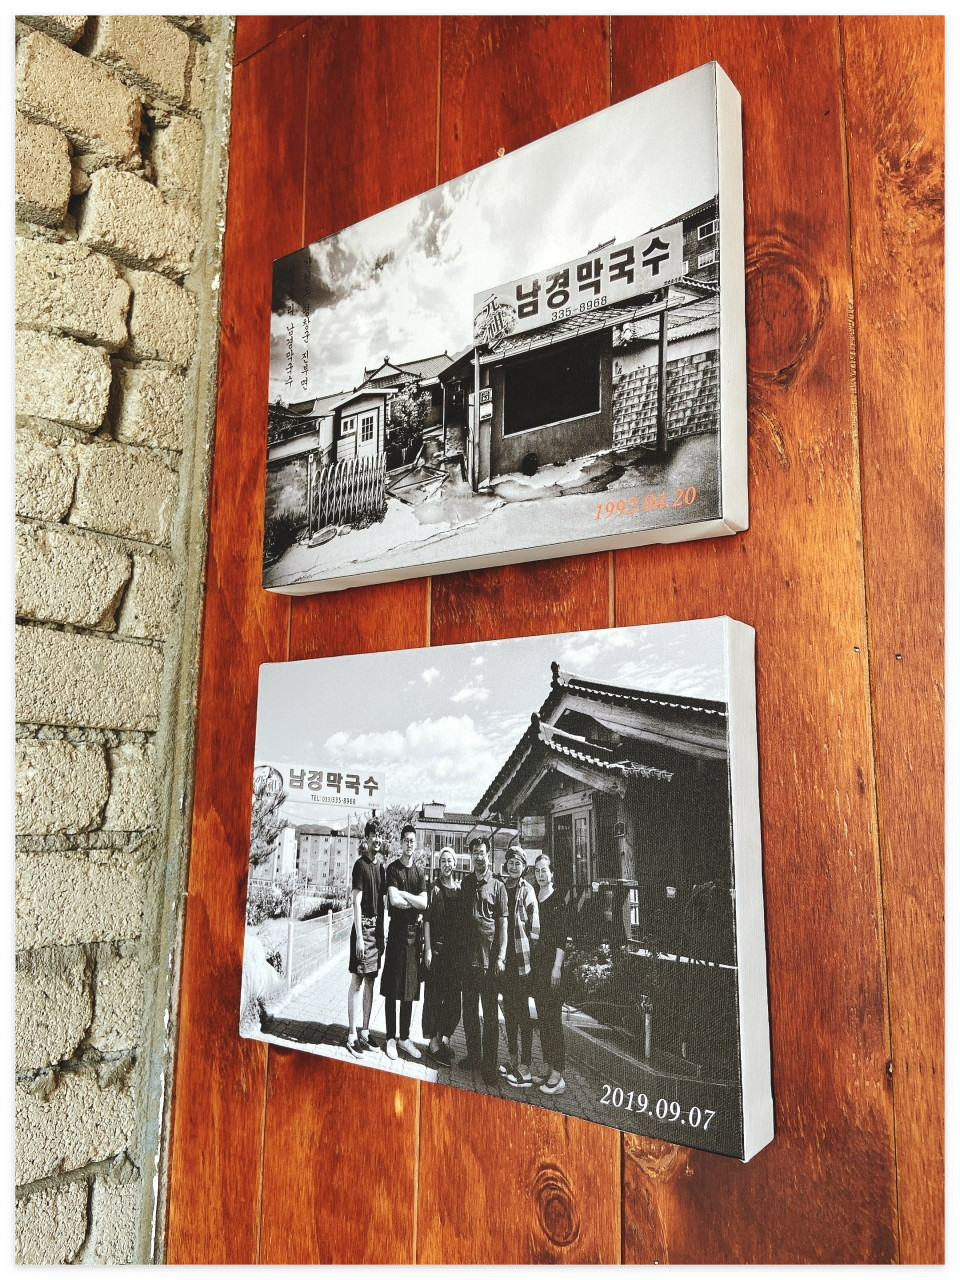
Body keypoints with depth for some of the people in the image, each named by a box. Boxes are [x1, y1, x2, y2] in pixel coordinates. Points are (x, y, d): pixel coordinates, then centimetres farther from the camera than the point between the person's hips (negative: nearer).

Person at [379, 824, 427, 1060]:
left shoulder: (419, 872, 12)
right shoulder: (393, 869, -2)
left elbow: (424, 903, -1)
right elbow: (394, 901, -15)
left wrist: (403, 894, -10)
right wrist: (415, 903, -6)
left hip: (414, 932, 5)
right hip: (396, 931, -5)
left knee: (410, 989, 9)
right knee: (392, 989, -1)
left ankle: (404, 1038, 18)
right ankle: (391, 1038, 7)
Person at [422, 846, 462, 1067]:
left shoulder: (460, 890, 9)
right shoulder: (434, 889, -4)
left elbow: (463, 922, 13)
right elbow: (427, 920, -7)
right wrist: (428, 949, -11)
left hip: (456, 949, 5)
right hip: (437, 949, -5)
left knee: (454, 997, 7)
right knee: (435, 996, 0)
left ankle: (445, 1038, 21)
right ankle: (434, 1043, 8)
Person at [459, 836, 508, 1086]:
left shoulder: (497, 886, -1)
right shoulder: (466, 883, 10)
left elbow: (502, 924, -3)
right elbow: (460, 917, 13)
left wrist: (500, 957, -10)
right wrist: (458, 950, 7)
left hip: (489, 958, -4)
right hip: (467, 957, 4)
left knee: (490, 1013, -1)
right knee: (469, 1010, 12)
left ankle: (490, 1065, 5)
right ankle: (473, 1056, 25)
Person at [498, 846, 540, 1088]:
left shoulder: (527, 890, -7)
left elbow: (535, 926, -9)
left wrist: (531, 955, -12)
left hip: (522, 959, -6)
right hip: (504, 959, 6)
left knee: (522, 1012, -2)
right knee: (509, 1010, 15)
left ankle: (525, 1067, 4)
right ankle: (513, 1060, 26)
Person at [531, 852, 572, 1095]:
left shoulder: (559, 899, -7)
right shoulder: (534, 898, 11)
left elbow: (562, 937, -11)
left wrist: (557, 966, -15)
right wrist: (530, 963, 10)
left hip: (552, 963, -7)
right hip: (536, 963, 7)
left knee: (553, 1018, -5)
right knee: (542, 1017, 11)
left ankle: (558, 1074, -1)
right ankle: (547, 1068, 20)